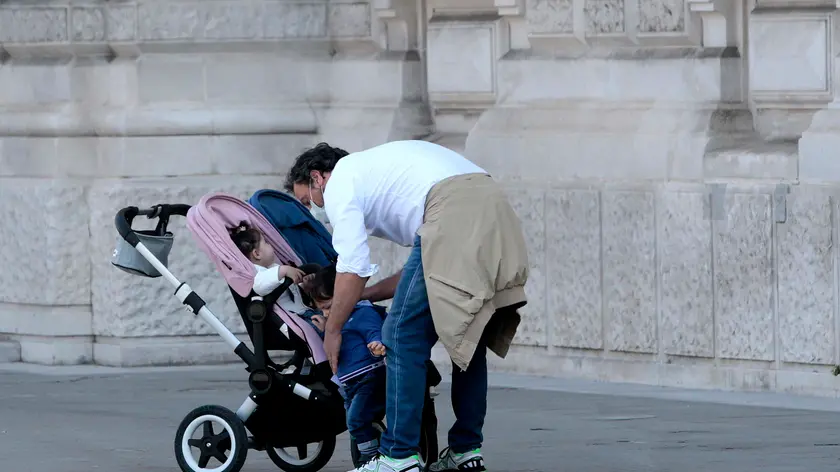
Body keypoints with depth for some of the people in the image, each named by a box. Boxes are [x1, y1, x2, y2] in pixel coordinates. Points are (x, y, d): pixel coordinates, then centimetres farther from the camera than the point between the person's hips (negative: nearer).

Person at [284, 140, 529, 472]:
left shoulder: (340, 181, 12)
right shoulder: (377, 165, 38)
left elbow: (352, 267, 2)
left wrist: (332, 331, 12)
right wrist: (367, 294, 38)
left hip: (453, 215, -9)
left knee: (404, 335, -2)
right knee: (467, 334, 19)